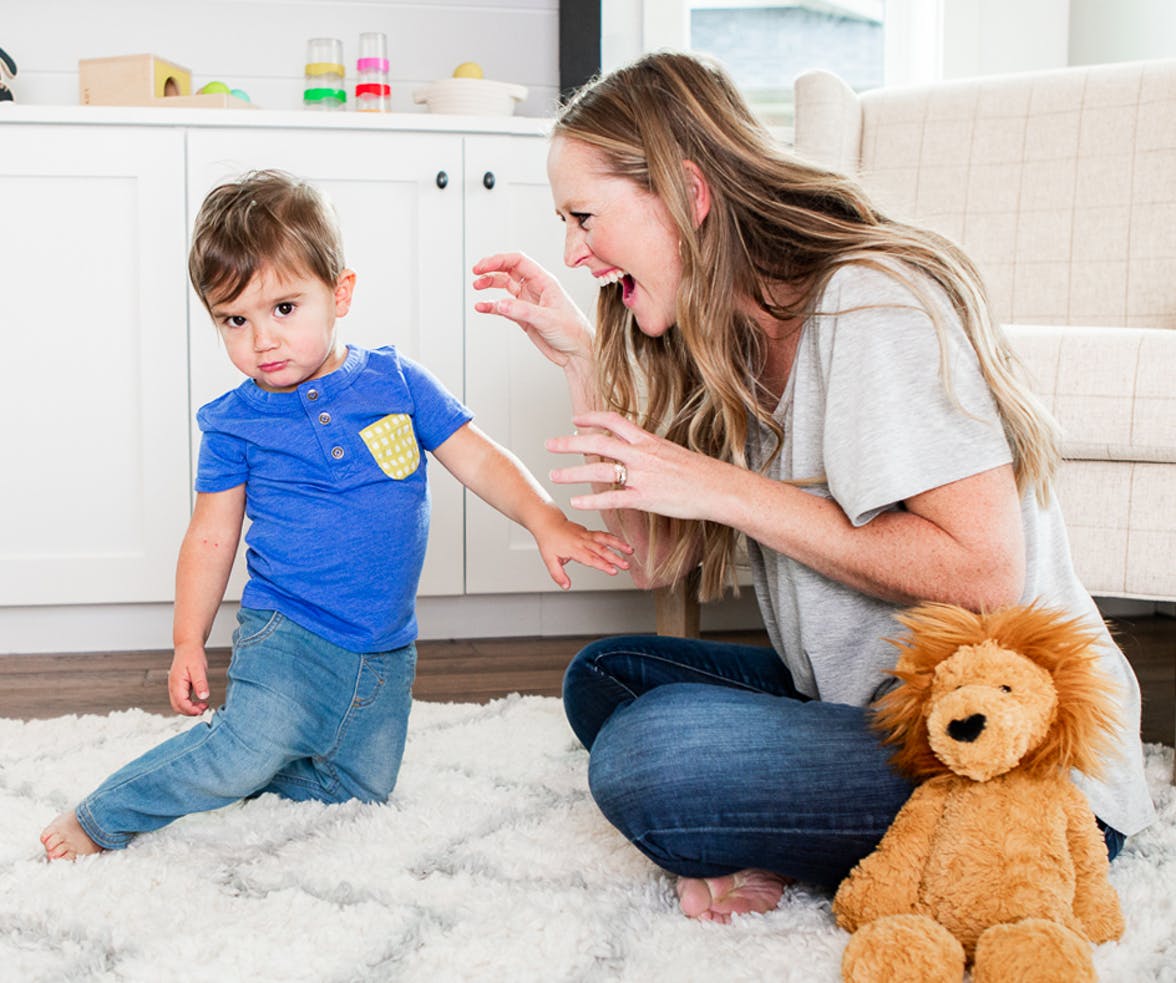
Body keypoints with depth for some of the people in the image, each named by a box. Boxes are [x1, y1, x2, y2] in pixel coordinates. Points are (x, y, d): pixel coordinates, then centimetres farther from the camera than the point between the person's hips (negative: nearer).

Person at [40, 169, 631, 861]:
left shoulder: (396, 382, -1)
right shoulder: (234, 423, -3)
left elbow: (479, 460, 0)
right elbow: (211, 538, 3)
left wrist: (547, 521, -14)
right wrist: (189, 643, 0)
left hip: (385, 654, 3)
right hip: (287, 632, -3)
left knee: (356, 792, 3)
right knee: (255, 745, -25)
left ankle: (218, 771, 22)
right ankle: (102, 818, -6)